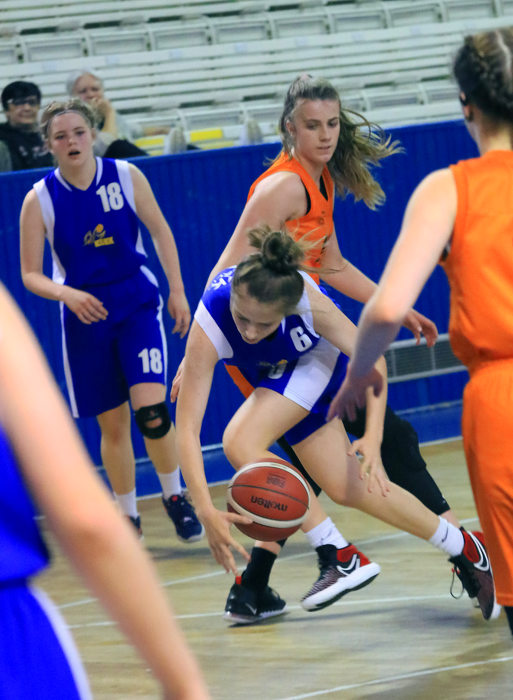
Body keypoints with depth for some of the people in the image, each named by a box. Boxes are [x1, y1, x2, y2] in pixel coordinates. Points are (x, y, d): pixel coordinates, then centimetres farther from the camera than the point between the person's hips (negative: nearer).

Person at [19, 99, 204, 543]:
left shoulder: (126, 177, -6)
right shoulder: (40, 200, -8)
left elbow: (160, 231, 7)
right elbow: (31, 275, -5)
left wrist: (177, 291, 3)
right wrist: (68, 295, -23)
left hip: (137, 306, -1)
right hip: (86, 316, 1)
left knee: (151, 410, -16)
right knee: (113, 424, 7)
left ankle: (175, 497, 8)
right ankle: (127, 517, 25)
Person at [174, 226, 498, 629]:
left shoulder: (306, 298, -40)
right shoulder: (208, 329, -39)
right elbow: (187, 427, -40)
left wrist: (373, 438, -40)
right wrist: (206, 511, -50)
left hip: (318, 362, -3)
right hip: (274, 377, 3)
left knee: (241, 444, -27)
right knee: (348, 489, 3)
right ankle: (466, 551, 19)